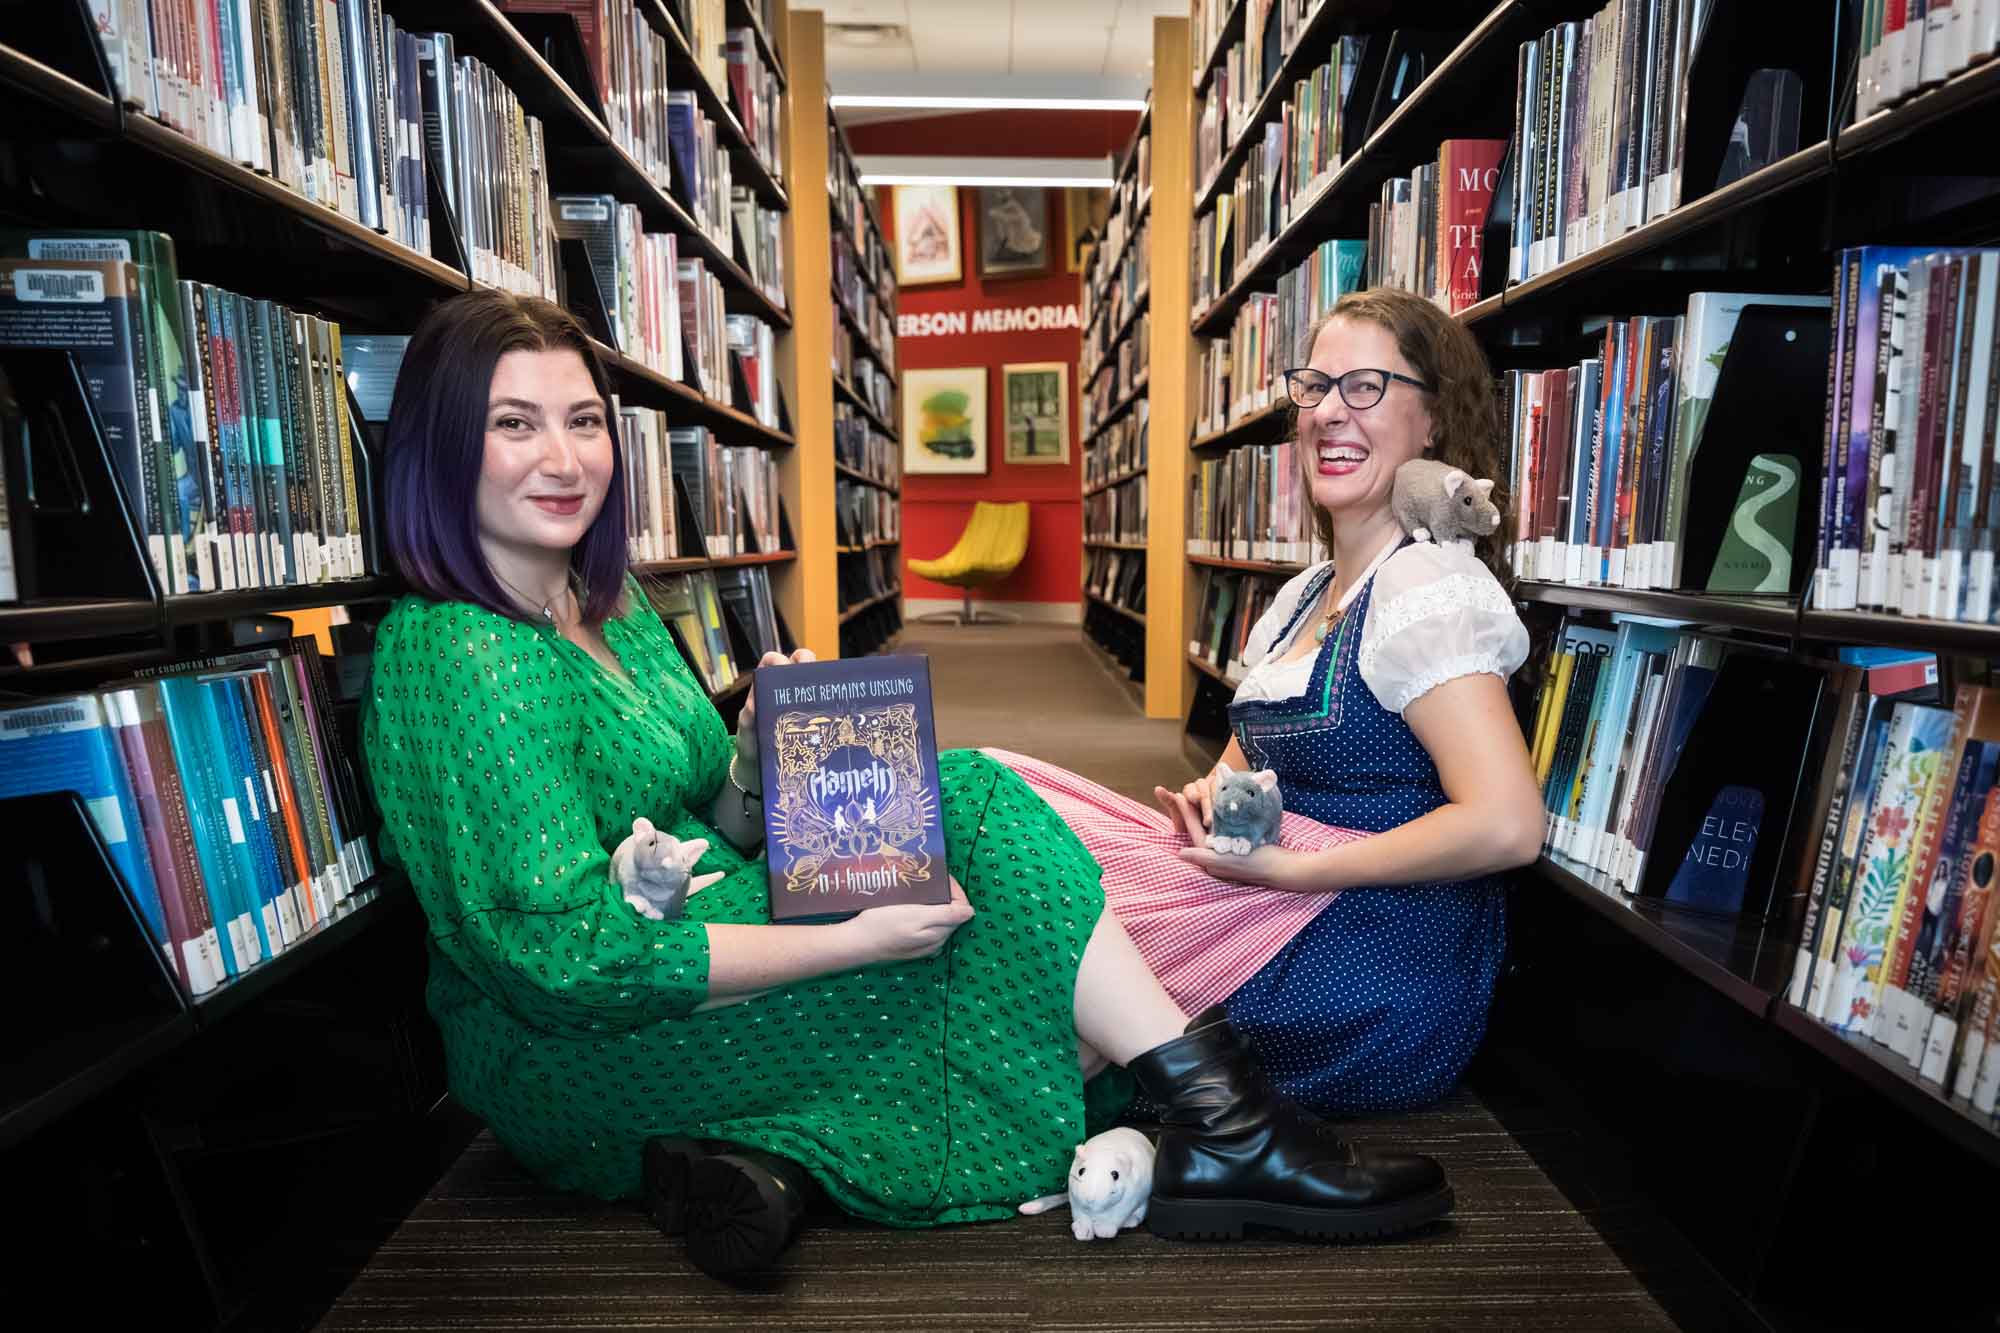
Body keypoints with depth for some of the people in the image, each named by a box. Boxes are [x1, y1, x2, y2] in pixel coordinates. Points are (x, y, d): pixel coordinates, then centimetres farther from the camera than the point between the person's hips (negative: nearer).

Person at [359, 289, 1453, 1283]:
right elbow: (567, 958, -25)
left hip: (689, 967, 8)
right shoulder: (454, 662, -19)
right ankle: (1227, 1134, -10)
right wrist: (850, 939, -24)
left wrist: (758, 754, -10)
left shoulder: (612, 608, 8)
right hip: (566, 1055, -8)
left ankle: (767, 1149, -15)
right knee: (973, 803, -17)